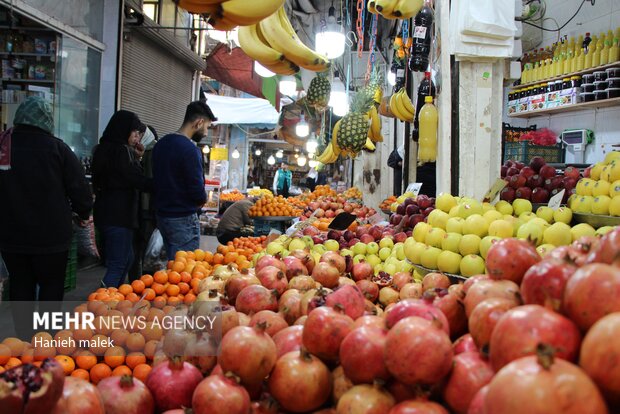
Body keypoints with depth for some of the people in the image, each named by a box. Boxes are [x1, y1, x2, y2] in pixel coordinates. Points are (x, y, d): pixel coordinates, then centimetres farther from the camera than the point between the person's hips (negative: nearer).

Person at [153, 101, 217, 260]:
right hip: (183, 219, -9)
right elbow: (198, 192, -19)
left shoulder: (161, 144, 8)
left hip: (161, 213, 9)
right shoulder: (190, 150, -19)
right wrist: (202, 200, 1)